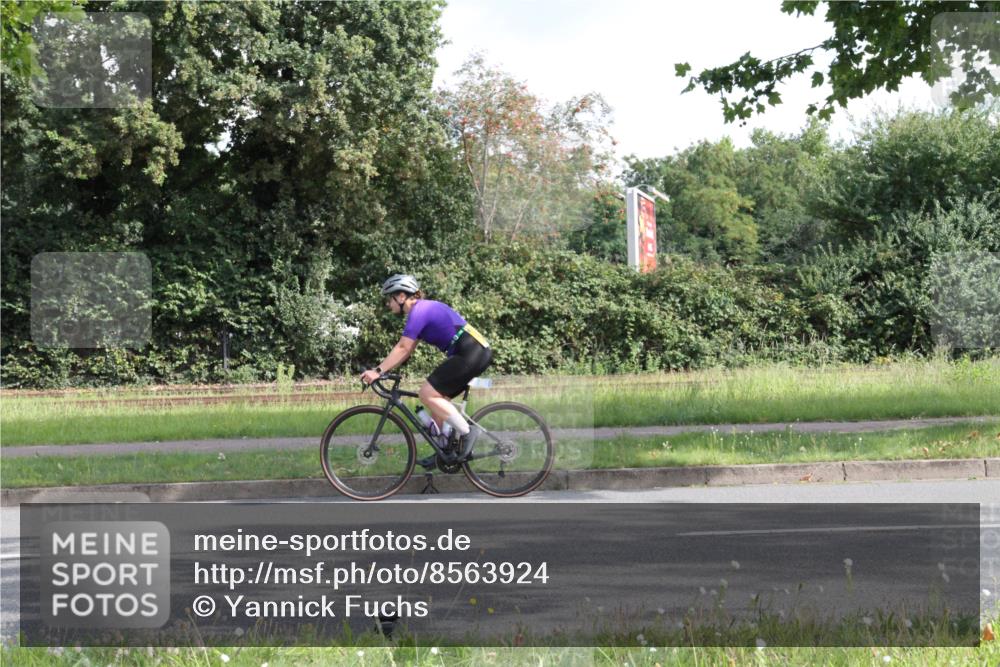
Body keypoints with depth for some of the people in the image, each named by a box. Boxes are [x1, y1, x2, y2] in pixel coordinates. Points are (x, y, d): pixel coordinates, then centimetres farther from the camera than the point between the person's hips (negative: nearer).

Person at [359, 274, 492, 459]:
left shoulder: (418, 311, -11)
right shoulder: (423, 309, 19)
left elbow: (403, 348, -16)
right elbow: (406, 350, 19)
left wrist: (378, 371, -15)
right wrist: (381, 370, 14)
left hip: (469, 354, -10)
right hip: (478, 353, 10)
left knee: (427, 395, -10)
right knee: (437, 398, 13)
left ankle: (466, 432, -7)